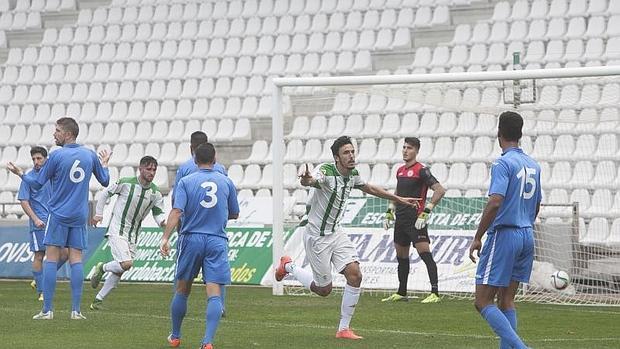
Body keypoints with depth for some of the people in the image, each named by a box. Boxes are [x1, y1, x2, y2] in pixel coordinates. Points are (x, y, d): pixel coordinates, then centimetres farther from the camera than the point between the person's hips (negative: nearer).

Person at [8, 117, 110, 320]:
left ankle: (47, 310, -4)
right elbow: (104, 181, 15)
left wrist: (20, 174, 14)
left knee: (51, 258, -1)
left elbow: (37, 184, -3)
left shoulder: (57, 156, -10)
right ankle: (76, 310, -3)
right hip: (79, 217, 4)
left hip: (58, 214, -4)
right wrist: (104, 164, 33)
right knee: (76, 259, 3)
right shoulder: (90, 156, 3)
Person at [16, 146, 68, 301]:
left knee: (64, 253, -1)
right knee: (39, 256, -4)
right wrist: (35, 219, -17)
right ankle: (41, 292, 3)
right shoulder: (28, 177, -3)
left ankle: (38, 281, 13)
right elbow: (24, 202, -6)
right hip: (39, 224, -5)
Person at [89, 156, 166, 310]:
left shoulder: (156, 193, 0)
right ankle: (102, 268, 7)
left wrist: (163, 221, -20)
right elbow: (105, 193, 1)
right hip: (117, 231, -5)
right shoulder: (126, 183, -11)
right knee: (126, 264, -22)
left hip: (133, 235, 5)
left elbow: (158, 214, 3)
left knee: (119, 271, 7)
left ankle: (98, 299, 20)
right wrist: (98, 214, -1)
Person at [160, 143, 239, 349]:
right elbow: (234, 214, 17)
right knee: (214, 294, -7)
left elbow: (177, 211, -13)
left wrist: (165, 238, -18)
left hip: (191, 239, 0)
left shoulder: (186, 182, 0)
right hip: (217, 242, 0)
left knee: (182, 291, 16)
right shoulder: (226, 182, 6)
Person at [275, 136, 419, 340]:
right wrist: (306, 180, -72)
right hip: (317, 236, -7)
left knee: (355, 275, -10)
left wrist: (399, 199, 26)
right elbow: (310, 181, -47)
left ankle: (344, 329, 1)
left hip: (336, 233, 7)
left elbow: (370, 189, 21)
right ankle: (288, 266, 29)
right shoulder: (326, 172, -24)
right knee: (324, 290, 2)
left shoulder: (353, 175, 0)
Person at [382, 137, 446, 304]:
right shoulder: (400, 171, 15)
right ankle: (401, 293, 26)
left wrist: (426, 211, -19)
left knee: (425, 254, -15)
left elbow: (440, 190, -15)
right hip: (401, 220, 9)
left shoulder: (421, 170, -9)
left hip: (415, 221, -9)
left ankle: (435, 293, -19)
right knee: (401, 257, 15)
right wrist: (390, 211, 23)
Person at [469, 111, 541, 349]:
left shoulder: (503, 164, -12)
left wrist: (477, 238, -17)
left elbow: (495, 203, -22)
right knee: (506, 301, 13)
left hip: (503, 236, -8)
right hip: (527, 236, 8)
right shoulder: (533, 165, 12)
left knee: (483, 302, -6)